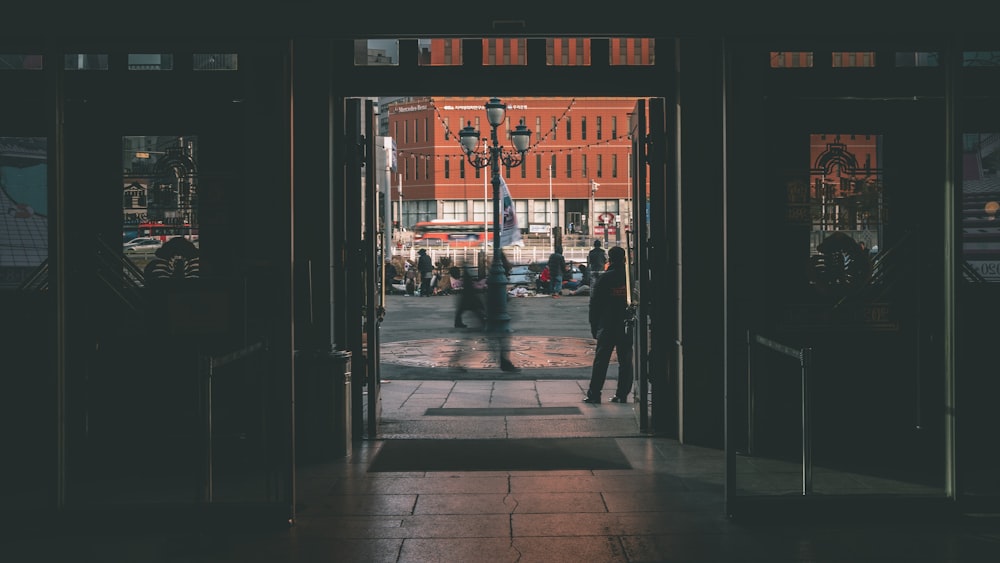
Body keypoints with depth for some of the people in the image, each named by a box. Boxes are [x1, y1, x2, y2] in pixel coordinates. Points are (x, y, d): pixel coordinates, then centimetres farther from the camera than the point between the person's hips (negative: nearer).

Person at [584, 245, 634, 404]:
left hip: (607, 327, -2)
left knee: (601, 361, 2)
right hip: (627, 328, 2)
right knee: (626, 361, 8)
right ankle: (622, 394, 7)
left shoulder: (604, 279, -4)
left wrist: (594, 327, 4)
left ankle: (594, 394, 1)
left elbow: (594, 306, -3)